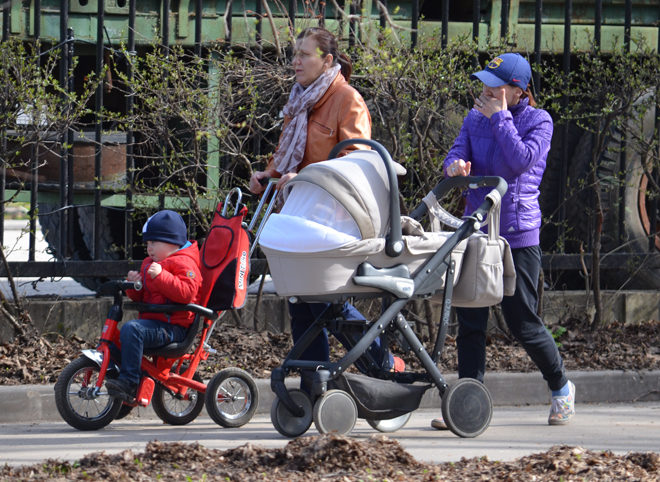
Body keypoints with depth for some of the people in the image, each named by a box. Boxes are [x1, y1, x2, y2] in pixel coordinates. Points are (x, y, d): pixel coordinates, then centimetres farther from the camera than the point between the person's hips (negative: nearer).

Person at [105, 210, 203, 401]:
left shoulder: (184, 263, -7)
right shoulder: (149, 263, 24)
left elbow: (186, 292, -24)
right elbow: (140, 297, 27)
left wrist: (161, 276, -29)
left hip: (172, 327, -11)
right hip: (151, 321, 11)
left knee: (131, 329, -33)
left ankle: (128, 382, -37)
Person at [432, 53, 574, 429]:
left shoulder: (539, 121, -4)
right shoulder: (476, 119, 11)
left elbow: (521, 160, -19)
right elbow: (459, 152, 1)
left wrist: (500, 117, -15)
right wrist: (455, 163, -22)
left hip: (518, 235, -5)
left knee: (523, 323, 1)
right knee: (470, 320, -1)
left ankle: (561, 387, 23)